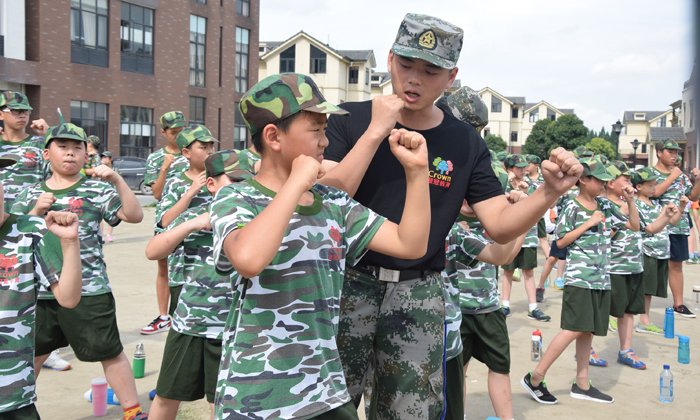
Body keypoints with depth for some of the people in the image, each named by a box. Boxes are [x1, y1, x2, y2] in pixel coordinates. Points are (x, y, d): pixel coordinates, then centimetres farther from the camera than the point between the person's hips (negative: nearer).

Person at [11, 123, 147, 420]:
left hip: (89, 289, -3)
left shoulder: (96, 189, 0)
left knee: (109, 352, 3)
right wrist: (36, 212, -9)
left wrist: (117, 180, -21)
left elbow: (134, 215, -11)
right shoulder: (31, 194, 11)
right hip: (40, 289, 3)